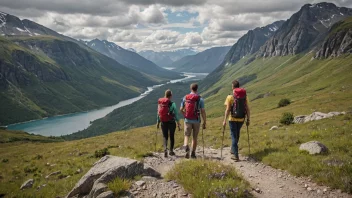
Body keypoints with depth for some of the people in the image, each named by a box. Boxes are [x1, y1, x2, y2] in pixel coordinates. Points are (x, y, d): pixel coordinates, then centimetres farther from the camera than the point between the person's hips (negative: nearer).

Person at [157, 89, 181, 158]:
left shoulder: (160, 103, -1)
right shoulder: (172, 104, -13)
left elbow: (158, 113, 7)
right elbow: (175, 114, -11)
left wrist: (158, 122, 18)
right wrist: (178, 124, -3)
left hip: (163, 122, 3)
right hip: (171, 122, -3)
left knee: (165, 136, 12)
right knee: (172, 136, 15)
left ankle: (165, 149, -9)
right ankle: (171, 151, 23)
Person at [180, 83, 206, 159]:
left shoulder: (185, 98, 2)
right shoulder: (200, 99, -6)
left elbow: (181, 109, 8)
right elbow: (203, 112, -9)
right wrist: (204, 122, -2)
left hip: (187, 120, 1)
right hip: (196, 121, -1)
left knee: (187, 136, 8)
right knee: (195, 137, 12)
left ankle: (186, 146, -22)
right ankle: (193, 153, 16)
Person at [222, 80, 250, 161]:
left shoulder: (230, 97, -10)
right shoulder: (245, 96, 0)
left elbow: (227, 110, -11)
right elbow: (247, 109, 1)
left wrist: (224, 121, -6)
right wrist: (248, 119, 9)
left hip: (233, 119, -4)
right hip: (241, 119, 4)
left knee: (234, 136, 4)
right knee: (237, 134, 23)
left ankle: (236, 155, 1)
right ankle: (233, 149, 39)